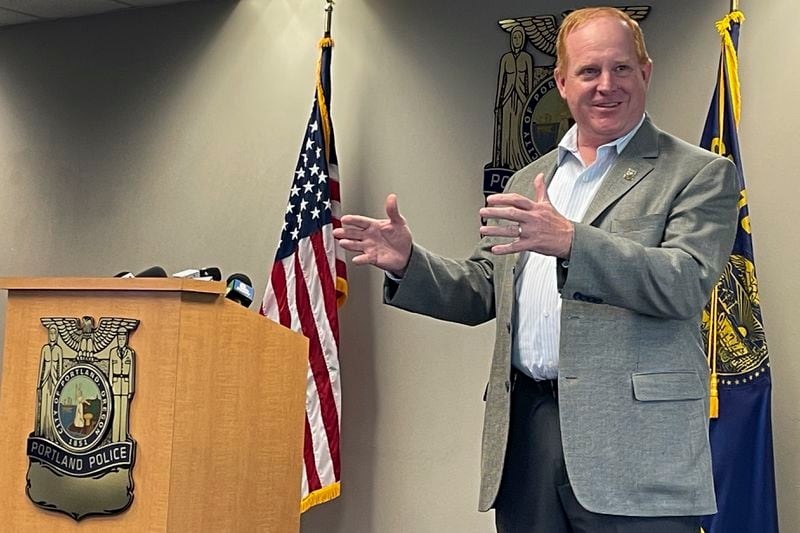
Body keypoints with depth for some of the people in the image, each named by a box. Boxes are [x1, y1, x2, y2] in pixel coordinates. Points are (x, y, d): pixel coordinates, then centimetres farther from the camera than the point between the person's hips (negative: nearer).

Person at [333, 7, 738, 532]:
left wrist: (570, 240, -27)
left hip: (630, 439, -5)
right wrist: (408, 262, 2)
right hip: (524, 426, 5)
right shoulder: (528, 180, 19)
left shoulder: (701, 174, 1)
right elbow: (483, 292, 20)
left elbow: (686, 282, -14)